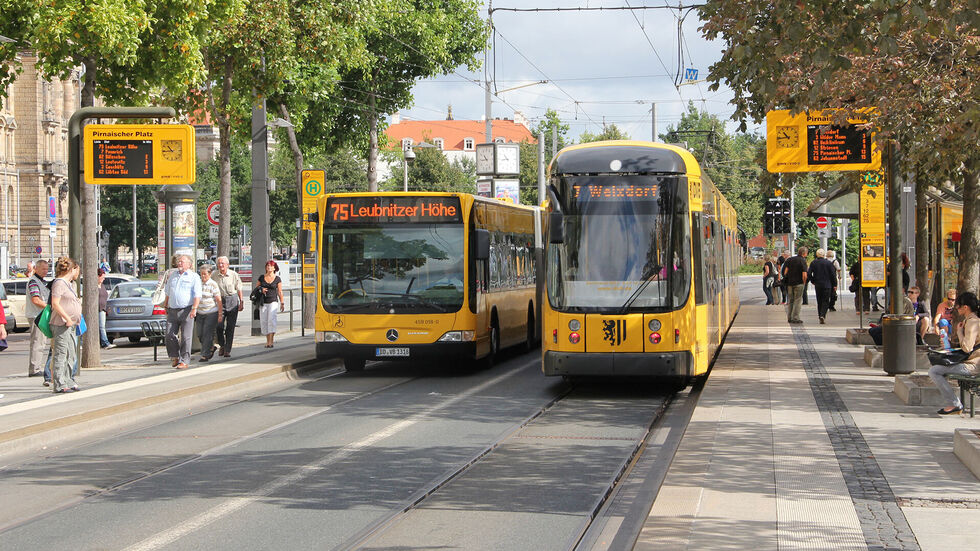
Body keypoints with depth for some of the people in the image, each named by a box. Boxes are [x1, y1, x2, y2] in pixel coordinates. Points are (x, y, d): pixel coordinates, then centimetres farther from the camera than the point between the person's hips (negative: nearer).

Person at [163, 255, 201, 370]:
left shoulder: (194, 277, 1)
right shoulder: (173, 275, 18)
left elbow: (197, 295, -8)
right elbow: (168, 293, 27)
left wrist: (194, 309, -19)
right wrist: (166, 305, 22)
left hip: (186, 310, -5)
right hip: (172, 311, 5)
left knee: (185, 337, -4)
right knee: (170, 335, -2)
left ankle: (185, 361, -1)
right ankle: (174, 356, 17)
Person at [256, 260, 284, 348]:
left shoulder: (277, 279, 2)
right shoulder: (262, 277, 8)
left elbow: (280, 292, 6)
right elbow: (256, 288, 16)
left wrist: (282, 303, 5)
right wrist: (261, 289, -6)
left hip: (273, 302, -3)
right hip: (263, 303, 3)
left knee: (271, 320, -16)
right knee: (264, 321, 2)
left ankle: (270, 342, -21)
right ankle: (267, 341, 14)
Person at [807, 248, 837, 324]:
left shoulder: (813, 263, 0)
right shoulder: (829, 263, -6)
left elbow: (809, 274, -1)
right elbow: (833, 274, -5)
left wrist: (813, 281, 13)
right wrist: (834, 284, 3)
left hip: (817, 286, 2)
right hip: (827, 285, -2)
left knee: (819, 301, 13)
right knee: (825, 301, -1)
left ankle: (820, 317, 13)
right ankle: (822, 315, -20)